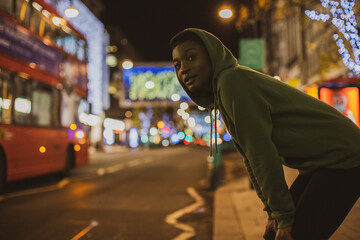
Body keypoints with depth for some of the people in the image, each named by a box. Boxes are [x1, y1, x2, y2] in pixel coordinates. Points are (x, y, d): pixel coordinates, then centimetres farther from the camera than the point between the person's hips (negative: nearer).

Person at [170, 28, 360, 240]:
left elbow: (261, 152, -23)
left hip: (341, 160, -9)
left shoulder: (232, 80, -21)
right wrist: (273, 213, 10)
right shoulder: (220, 94, 9)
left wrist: (284, 215, -16)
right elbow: (252, 159, 11)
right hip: (318, 166, 9)